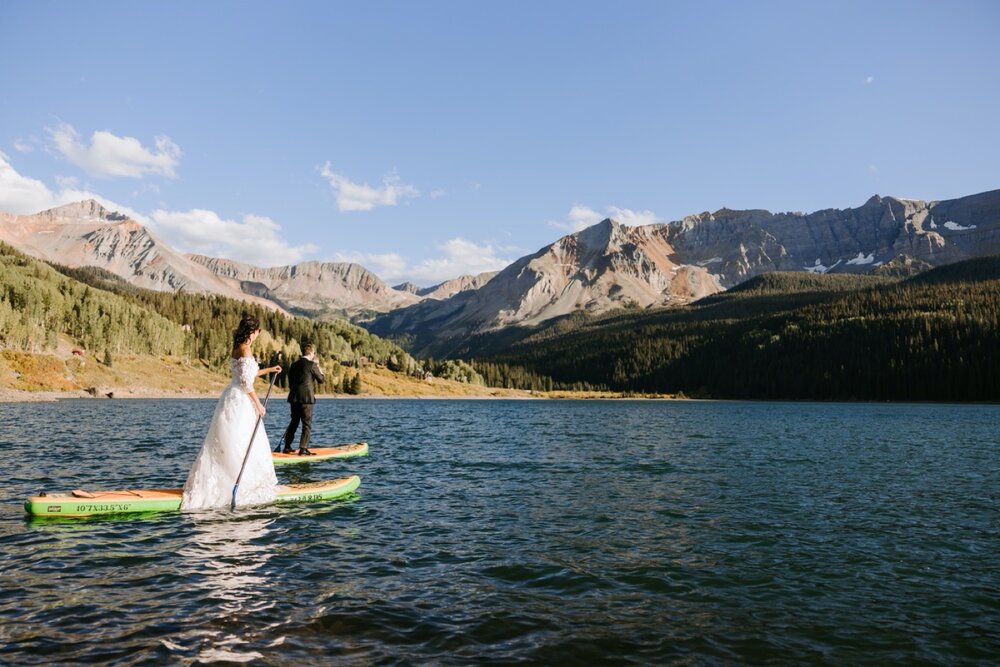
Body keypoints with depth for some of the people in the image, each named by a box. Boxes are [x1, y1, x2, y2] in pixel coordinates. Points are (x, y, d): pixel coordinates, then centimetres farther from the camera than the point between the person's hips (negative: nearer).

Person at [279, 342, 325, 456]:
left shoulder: (294, 365, 12)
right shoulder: (312, 365, -9)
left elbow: (290, 383, 16)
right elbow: (321, 379, -1)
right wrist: (319, 368, 16)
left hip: (294, 398, 7)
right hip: (306, 398, -7)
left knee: (294, 422, 17)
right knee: (307, 424, -1)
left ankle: (287, 447, 20)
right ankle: (303, 449, -6)